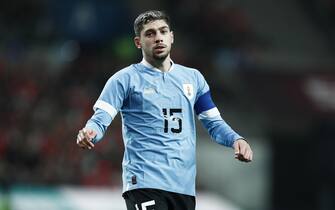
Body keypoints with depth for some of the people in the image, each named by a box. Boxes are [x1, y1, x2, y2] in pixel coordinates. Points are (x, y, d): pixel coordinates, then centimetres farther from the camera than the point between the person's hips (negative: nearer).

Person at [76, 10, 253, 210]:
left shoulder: (193, 78, 15)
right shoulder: (125, 79, 1)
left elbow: (214, 123, 18)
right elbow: (100, 120, -7)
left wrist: (236, 139, -2)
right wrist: (89, 133, -30)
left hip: (185, 186, 5)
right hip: (144, 184, -5)